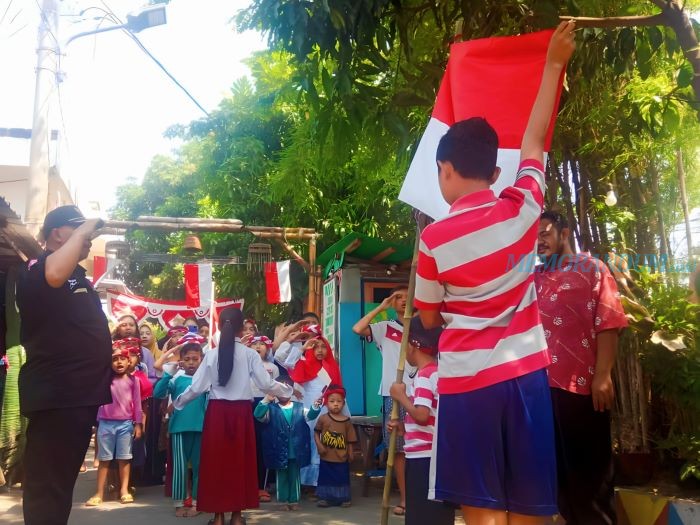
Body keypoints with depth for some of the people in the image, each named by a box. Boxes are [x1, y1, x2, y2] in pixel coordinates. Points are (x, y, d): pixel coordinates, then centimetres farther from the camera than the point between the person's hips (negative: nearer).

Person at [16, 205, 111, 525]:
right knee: (48, 487, -6)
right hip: (54, 395, -10)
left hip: (81, 393, 10)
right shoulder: (38, 268, -11)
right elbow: (55, 276, -34)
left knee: (62, 483, 19)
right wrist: (82, 230, -23)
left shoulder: (76, 273, 18)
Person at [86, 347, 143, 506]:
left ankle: (124, 490, 12)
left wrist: (138, 424, 1)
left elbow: (137, 403, 2)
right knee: (104, 459, 7)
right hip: (106, 423, 1)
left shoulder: (133, 380, 0)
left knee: (124, 458, 6)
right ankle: (99, 493, 12)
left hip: (126, 424, -1)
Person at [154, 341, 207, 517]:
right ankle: (179, 503, 15)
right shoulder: (176, 379, 0)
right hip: (179, 428, -1)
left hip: (201, 427, 1)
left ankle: (196, 502, 22)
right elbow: (158, 393, -11)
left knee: (199, 466, 10)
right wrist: (168, 374, -20)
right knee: (179, 467, 4)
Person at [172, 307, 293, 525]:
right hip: (241, 411, -1)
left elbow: (197, 387, -1)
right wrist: (287, 390, 12)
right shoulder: (250, 354, -5)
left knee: (217, 459, 8)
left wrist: (178, 402, 15)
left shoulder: (212, 354, -2)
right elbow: (266, 384, -5)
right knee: (239, 460, 9)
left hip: (217, 411, 1)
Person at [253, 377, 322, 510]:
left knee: (294, 476, 12)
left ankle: (294, 500, 22)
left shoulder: (299, 408, 4)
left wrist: (315, 407, -29)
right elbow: (258, 415, -16)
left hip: (296, 451, 2)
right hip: (279, 451, -1)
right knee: (281, 476, 10)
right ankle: (284, 500, 21)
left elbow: (310, 415, -6)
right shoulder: (271, 409, -3)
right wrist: (266, 400, -31)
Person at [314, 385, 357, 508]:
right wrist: (319, 445, -11)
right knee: (326, 477, 9)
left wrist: (350, 453, -2)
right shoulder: (323, 418, -7)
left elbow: (350, 440, 0)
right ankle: (325, 497, 20)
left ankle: (343, 498, 23)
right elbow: (316, 433, 0)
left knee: (342, 478, 10)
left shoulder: (346, 421, -5)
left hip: (342, 457, 1)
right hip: (326, 457, -1)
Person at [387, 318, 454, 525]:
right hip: (436, 456, 10)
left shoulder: (424, 376, -14)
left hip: (423, 457, -10)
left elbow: (422, 415, -26)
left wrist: (401, 396, -12)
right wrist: (405, 427, 11)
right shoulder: (438, 373, 16)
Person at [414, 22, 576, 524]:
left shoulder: (434, 239, -9)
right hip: (526, 374, 3)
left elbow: (430, 318, 4)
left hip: (467, 381, -3)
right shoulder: (522, 210, -3)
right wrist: (554, 64, 23)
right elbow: (533, 141, 13)